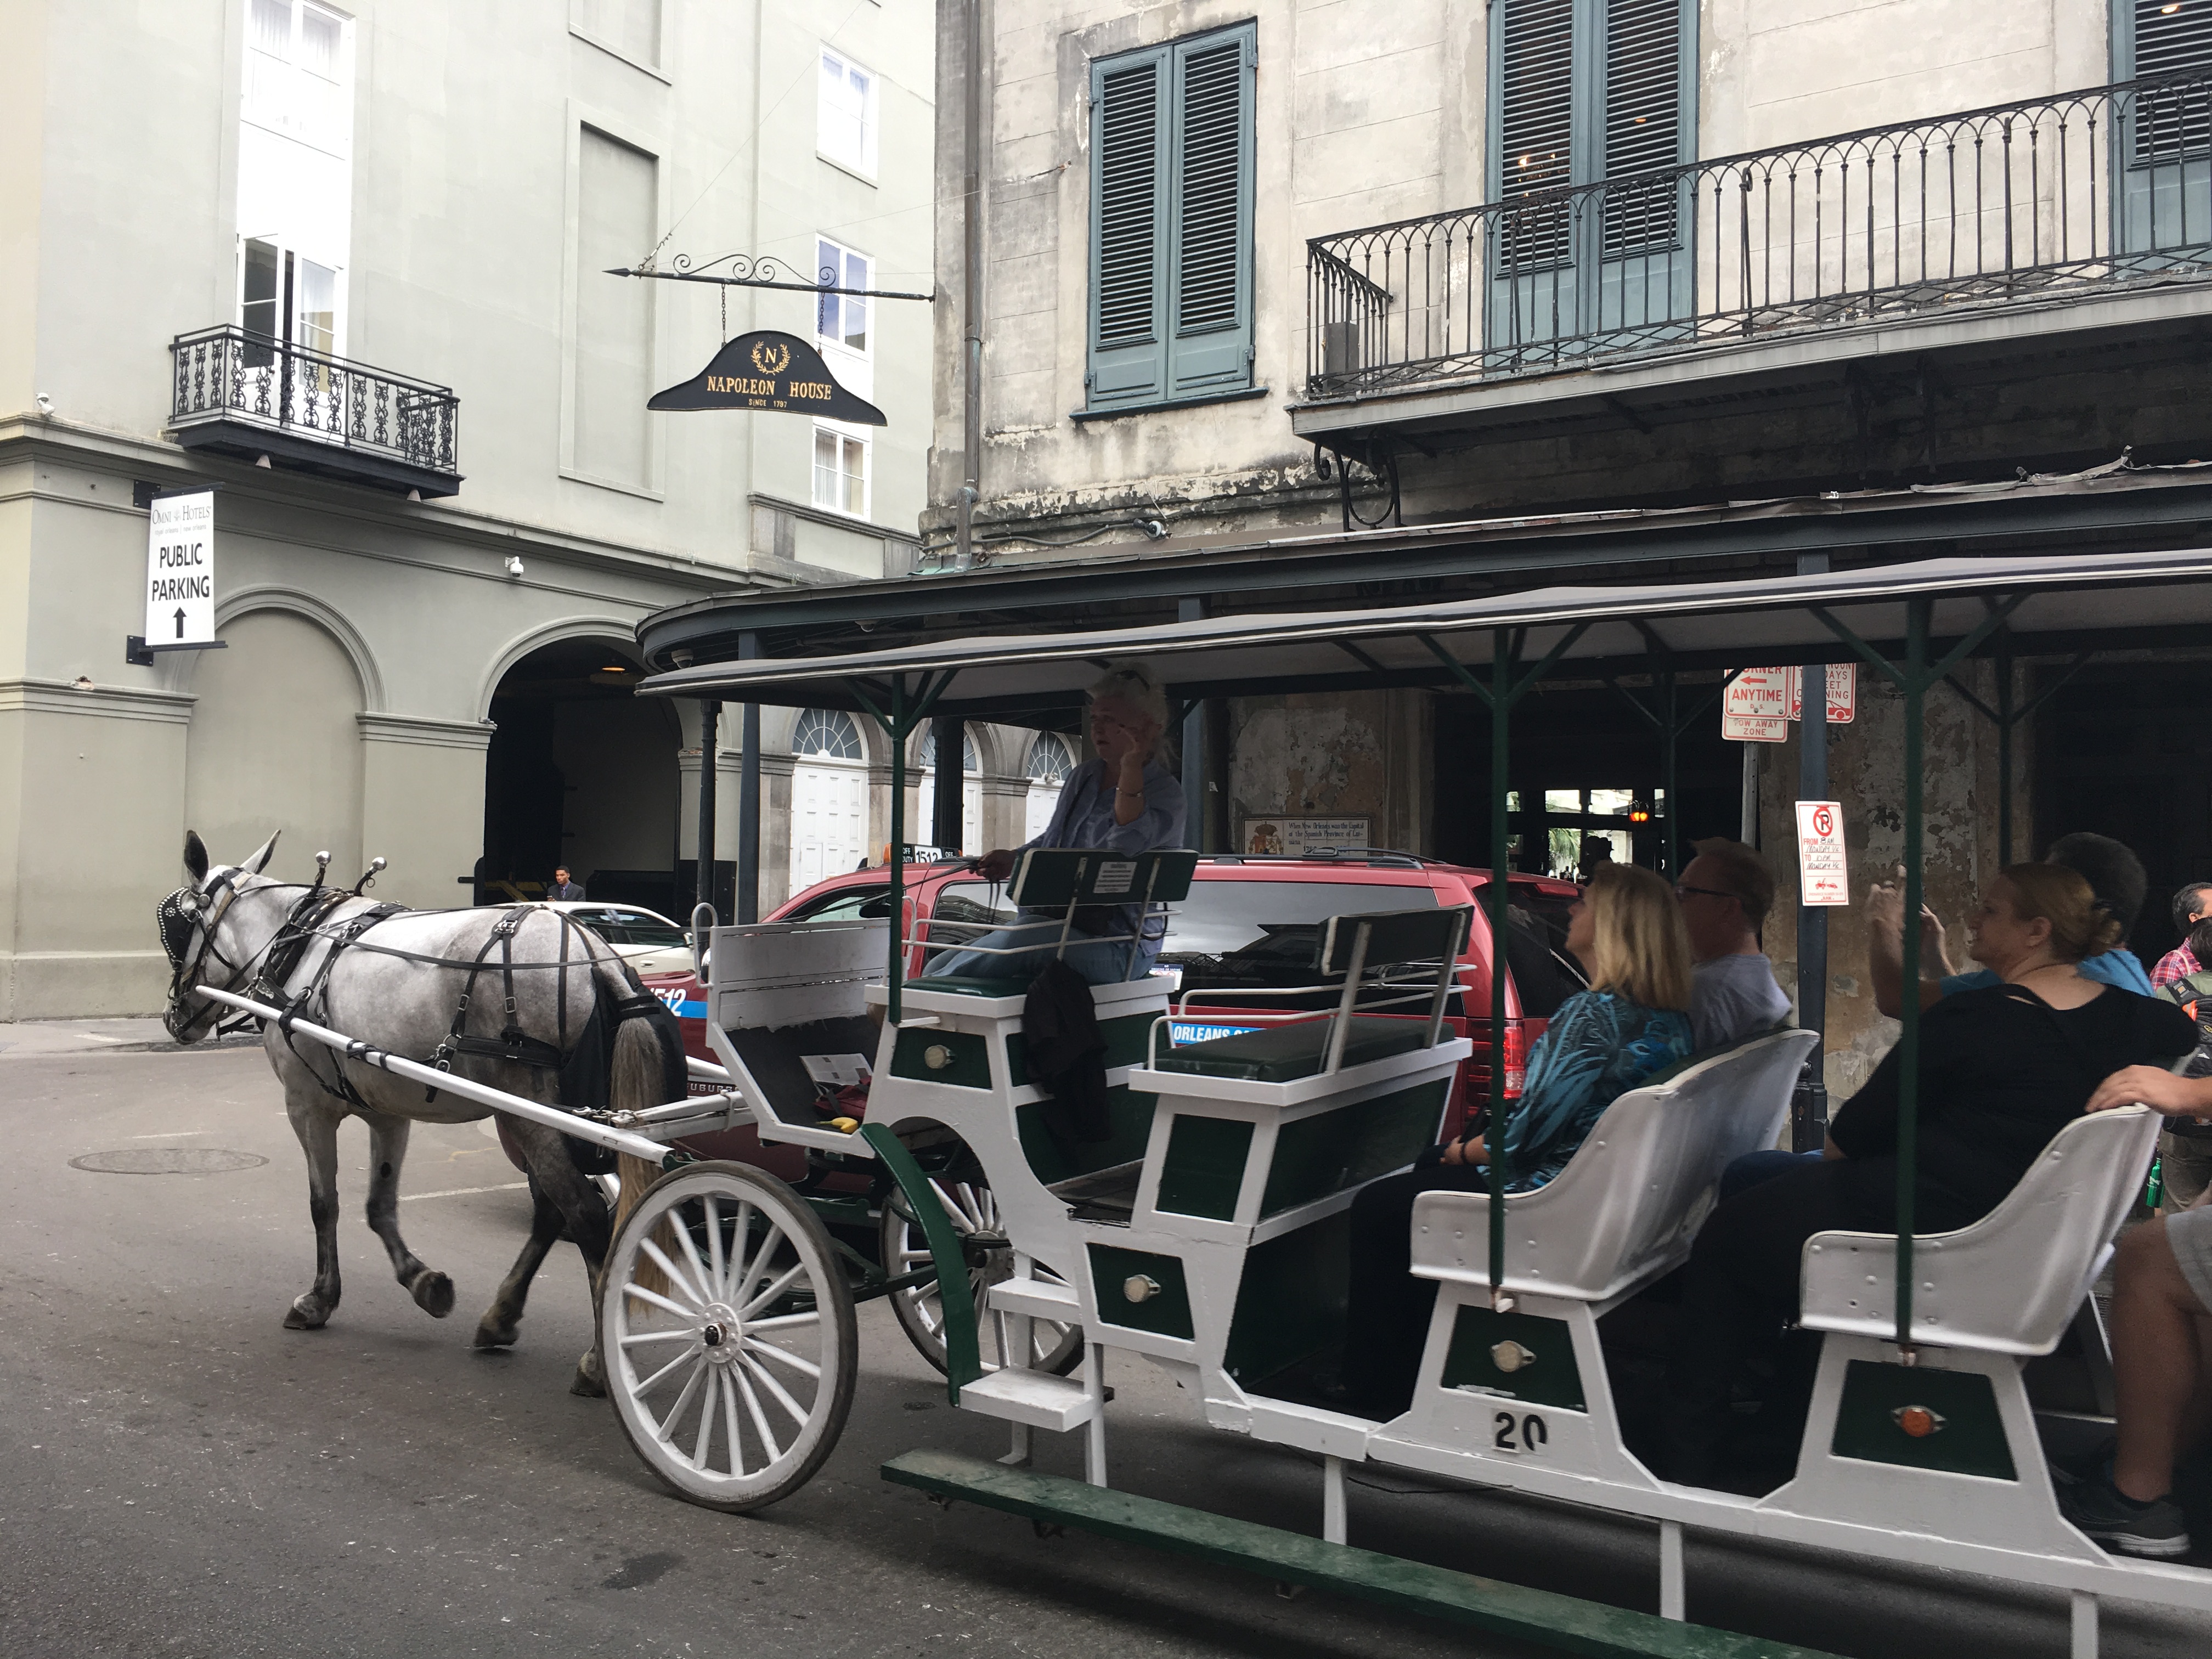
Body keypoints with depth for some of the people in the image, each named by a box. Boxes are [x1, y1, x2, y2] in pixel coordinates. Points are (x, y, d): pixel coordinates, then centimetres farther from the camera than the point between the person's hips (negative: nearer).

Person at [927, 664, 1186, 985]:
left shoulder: (1165, 792, -7)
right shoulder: (1083, 777, 17)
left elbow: (1127, 844, -27)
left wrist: (1132, 763, -31)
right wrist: (1013, 860, 11)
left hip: (1118, 947, -8)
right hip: (1055, 925, 8)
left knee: (1029, 933, -36)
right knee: (941, 965, -6)